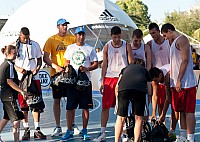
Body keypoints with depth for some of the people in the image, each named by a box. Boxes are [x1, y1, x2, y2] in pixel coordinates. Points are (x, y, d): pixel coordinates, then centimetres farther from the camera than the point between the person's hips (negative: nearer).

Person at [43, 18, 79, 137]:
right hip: (56, 73, -1)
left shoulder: (72, 38, 5)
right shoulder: (51, 40, 2)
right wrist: (55, 66, -15)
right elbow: (45, 58, -1)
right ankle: (58, 127, 9)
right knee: (57, 100, 3)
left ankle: (72, 124, 21)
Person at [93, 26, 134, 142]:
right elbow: (104, 65, 9)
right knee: (105, 106, -1)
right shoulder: (107, 47, 7)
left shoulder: (127, 46, 3)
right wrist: (102, 82, 4)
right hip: (109, 78, 1)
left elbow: (131, 64, 4)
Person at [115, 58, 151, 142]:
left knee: (121, 117, 9)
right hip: (140, 88, -1)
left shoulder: (125, 68, 39)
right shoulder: (144, 70, 37)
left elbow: (117, 85, 24)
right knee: (139, 118, 9)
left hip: (124, 88, 1)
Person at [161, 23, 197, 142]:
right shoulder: (174, 42, 19)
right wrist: (173, 81, 21)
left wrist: (179, 80, -21)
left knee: (189, 111, -7)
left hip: (185, 83, -10)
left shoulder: (182, 39, -11)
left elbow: (185, 60, -18)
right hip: (178, 83, 10)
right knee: (181, 110, 12)